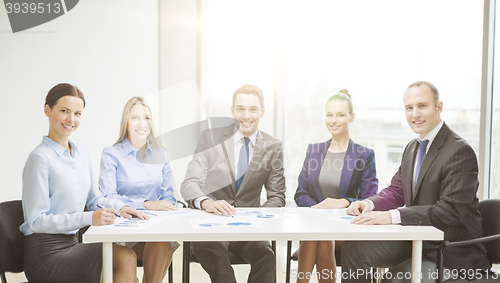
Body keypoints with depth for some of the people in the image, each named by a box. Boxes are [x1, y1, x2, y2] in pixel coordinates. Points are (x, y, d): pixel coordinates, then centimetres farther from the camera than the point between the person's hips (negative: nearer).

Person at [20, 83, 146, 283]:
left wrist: (119, 207, 0)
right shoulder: (40, 158, -15)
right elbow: (37, 221, -17)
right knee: (125, 258, -20)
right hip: (45, 253, -7)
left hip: (70, 243, 7)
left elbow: (94, 198, 20)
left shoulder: (82, 153, 9)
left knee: (127, 256, -18)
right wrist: (89, 218, -25)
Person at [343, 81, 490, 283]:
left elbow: (451, 210, -26)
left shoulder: (460, 151, -18)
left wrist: (393, 216, -33)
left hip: (451, 252, -7)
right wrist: (369, 203, -10)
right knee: (353, 249, -3)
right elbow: (396, 190, 13)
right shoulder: (412, 148, 9)